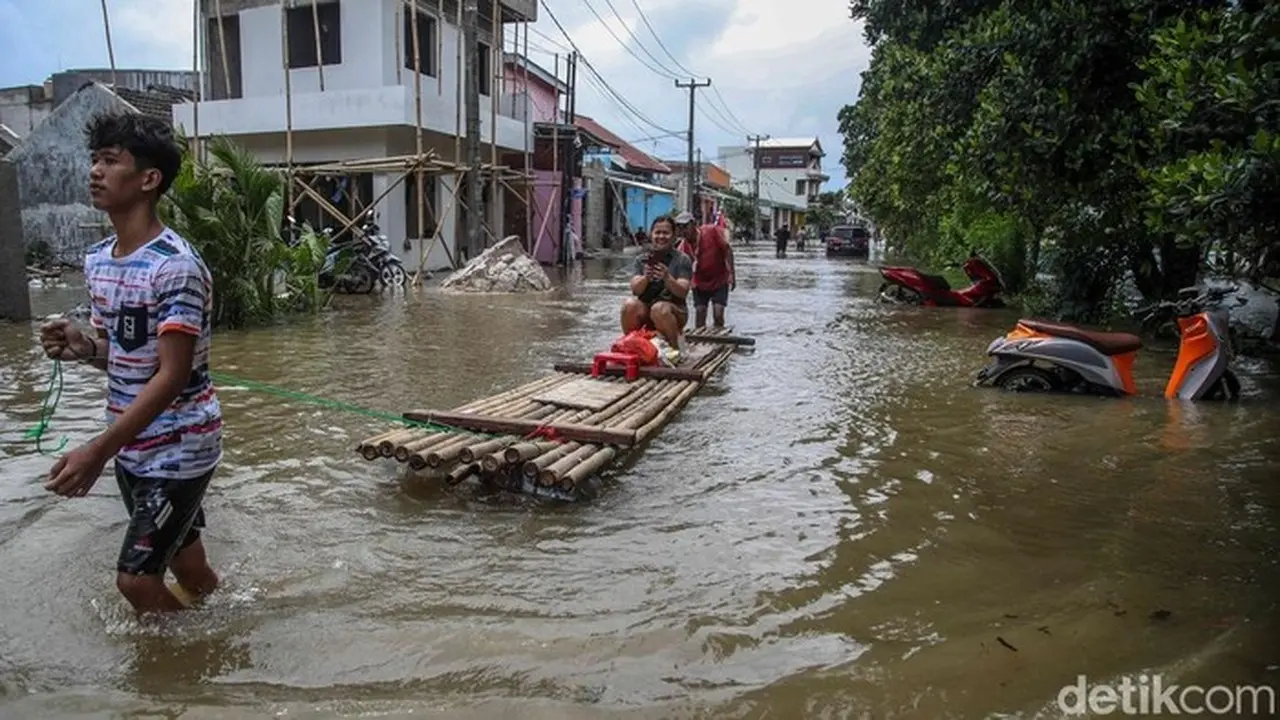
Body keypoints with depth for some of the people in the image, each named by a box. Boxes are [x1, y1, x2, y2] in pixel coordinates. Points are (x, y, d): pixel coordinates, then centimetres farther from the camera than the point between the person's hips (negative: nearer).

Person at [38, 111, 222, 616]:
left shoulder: (175, 266, -21)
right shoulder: (97, 260, 6)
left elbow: (173, 375, -24)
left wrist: (99, 450, -27)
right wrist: (81, 347, -7)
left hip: (179, 449, -8)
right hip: (133, 447, 8)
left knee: (136, 579, -3)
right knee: (182, 559, 20)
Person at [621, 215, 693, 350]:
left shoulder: (682, 260, 1)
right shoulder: (642, 260, 9)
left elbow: (682, 292, -11)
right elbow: (635, 290, -3)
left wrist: (667, 278, -30)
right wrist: (645, 278, -25)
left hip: (674, 310, -2)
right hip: (645, 309, 2)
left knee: (659, 308, -35)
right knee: (630, 304, -28)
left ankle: (677, 347, -16)